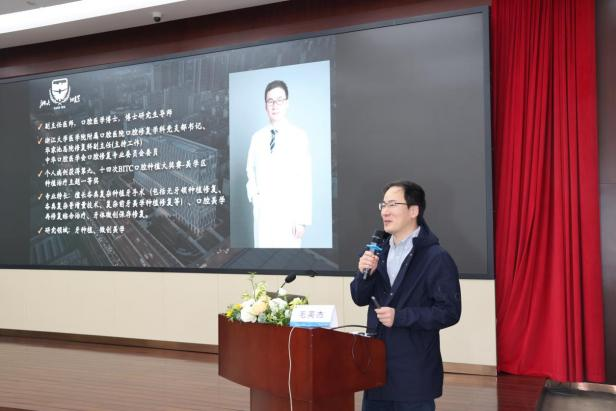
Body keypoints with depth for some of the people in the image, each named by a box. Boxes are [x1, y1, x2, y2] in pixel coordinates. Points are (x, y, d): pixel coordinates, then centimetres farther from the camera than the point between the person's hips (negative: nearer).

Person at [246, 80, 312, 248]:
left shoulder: (299, 136, -4)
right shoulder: (257, 137, 8)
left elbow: (305, 180, -6)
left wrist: (302, 219, -11)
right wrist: (252, 191, 2)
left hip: (288, 211, -3)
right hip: (262, 209, 4)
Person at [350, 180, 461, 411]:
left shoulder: (436, 258, -12)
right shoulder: (379, 250, 8)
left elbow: (450, 312, -15)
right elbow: (360, 299, 9)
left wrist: (400, 317, -21)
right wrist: (365, 273, -11)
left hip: (414, 370, -6)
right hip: (376, 361, 6)